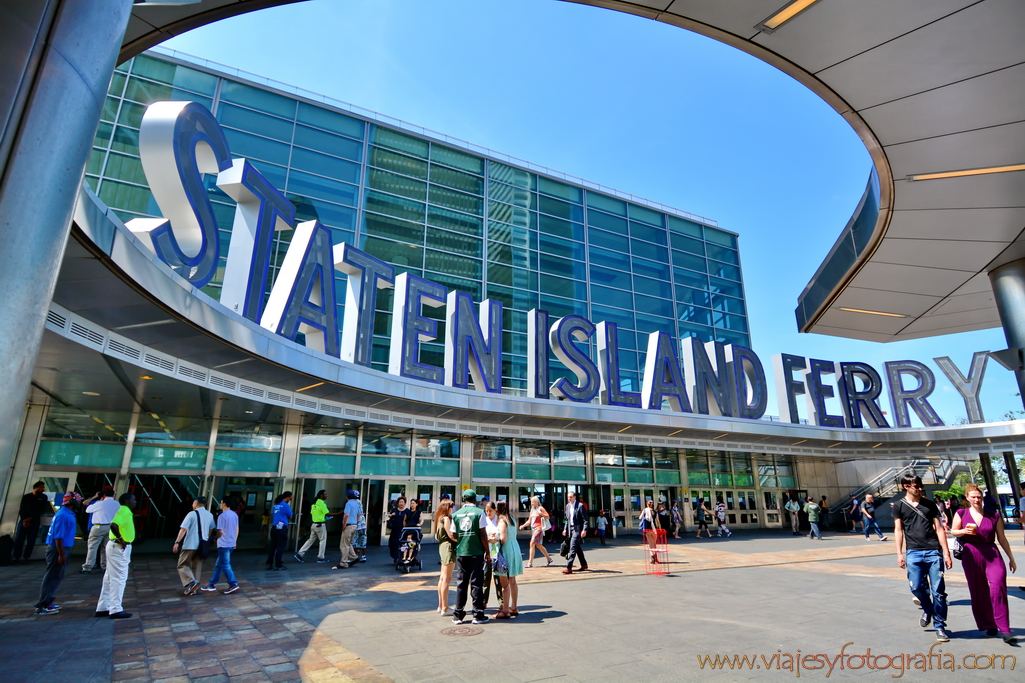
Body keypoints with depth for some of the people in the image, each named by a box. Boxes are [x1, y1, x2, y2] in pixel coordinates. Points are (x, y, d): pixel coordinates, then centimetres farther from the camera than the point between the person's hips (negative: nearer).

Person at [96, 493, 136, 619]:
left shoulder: (125, 512, 15)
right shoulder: (124, 512, -16)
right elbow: (113, 525, -32)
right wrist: (121, 540, -23)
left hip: (120, 548, 10)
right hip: (119, 548, -10)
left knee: (110, 578, 15)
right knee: (119, 578, -5)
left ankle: (103, 608, 23)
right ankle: (116, 610, -1)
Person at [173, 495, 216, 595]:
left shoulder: (192, 514, -10)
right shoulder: (210, 515, 9)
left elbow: (183, 529, -17)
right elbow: (211, 530, 19)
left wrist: (177, 542, -16)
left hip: (190, 545, -6)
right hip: (202, 546, 6)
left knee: (182, 565, 3)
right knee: (197, 567, 14)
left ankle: (191, 582, -18)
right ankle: (193, 589, 14)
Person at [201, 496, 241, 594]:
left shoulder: (222, 516, -15)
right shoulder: (235, 515, 10)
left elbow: (220, 531, -17)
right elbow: (237, 530, 13)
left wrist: (215, 538, 2)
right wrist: (235, 541, 21)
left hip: (224, 544, -8)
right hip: (232, 544, 8)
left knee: (225, 565, -5)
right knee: (219, 564, 18)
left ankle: (233, 584, -10)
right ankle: (212, 584, 25)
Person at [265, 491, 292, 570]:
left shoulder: (275, 505, 10)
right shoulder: (286, 505, -10)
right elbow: (290, 516, 1)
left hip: (274, 527, 7)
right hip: (282, 528, -7)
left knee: (272, 546, 13)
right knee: (280, 547, 0)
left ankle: (269, 564, 17)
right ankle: (278, 566, 4)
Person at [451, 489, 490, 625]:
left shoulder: (456, 514, 3)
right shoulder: (479, 512, -7)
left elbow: (454, 535, 5)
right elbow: (483, 534, -9)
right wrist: (487, 552, 0)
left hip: (461, 553, 3)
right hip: (476, 553, -3)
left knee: (461, 583, 11)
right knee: (476, 583, 4)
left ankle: (458, 615, 15)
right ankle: (478, 615, 9)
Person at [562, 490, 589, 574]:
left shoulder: (580, 505, -11)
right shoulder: (567, 506, 11)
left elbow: (585, 519, -11)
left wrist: (584, 530, -18)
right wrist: (565, 529, 12)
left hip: (578, 529, -7)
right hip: (570, 529, 8)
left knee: (573, 547, -12)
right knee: (578, 548, 15)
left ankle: (569, 567, -13)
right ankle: (584, 565, 28)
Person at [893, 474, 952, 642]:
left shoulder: (930, 504, 11)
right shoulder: (899, 506, 6)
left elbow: (939, 529, 9)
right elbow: (898, 530, 5)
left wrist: (946, 553, 2)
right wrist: (899, 553, -2)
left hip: (934, 552, 1)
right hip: (913, 553, -1)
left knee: (938, 590, 0)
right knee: (916, 587, -5)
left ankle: (940, 626, 13)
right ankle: (927, 609, 27)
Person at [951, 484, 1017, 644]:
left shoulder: (994, 516, 4)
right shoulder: (962, 514, 3)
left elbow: (1001, 538, 12)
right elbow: (953, 532, 10)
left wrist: (1011, 558, 13)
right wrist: (965, 531, -11)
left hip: (992, 554, 0)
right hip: (971, 555, 0)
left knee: (998, 586, -18)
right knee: (978, 592, 8)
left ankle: (1004, 630, -14)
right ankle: (989, 625, 23)